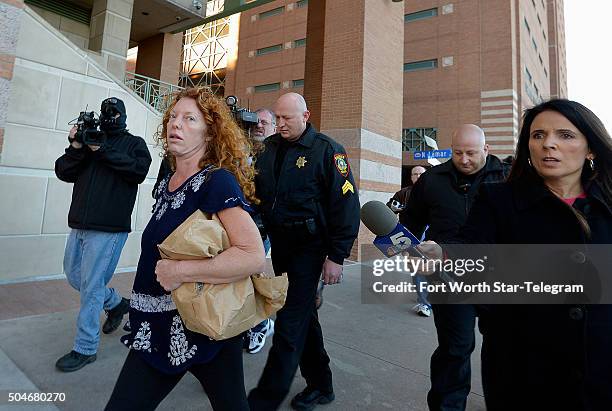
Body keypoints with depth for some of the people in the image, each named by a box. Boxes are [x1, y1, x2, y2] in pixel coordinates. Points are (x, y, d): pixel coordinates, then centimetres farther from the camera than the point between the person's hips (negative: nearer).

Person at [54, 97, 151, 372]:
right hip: (79, 224, 7)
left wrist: (104, 150, -16)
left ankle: (85, 348, 13)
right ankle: (117, 303, 38)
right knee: (73, 276, 18)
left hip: (109, 228, -6)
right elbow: (63, 172, 8)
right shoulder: (90, 138, 17)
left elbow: (139, 171, -15)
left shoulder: (134, 143, 4)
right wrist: (75, 148, -8)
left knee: (91, 287, -2)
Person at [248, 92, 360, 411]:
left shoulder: (326, 150, -8)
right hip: (278, 246, 7)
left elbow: (346, 204, -13)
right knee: (304, 316, 18)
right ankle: (320, 385, 36)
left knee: (290, 324, -3)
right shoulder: (270, 149, 9)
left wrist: (336, 256, -15)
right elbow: (257, 193, 17)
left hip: (309, 248, -6)